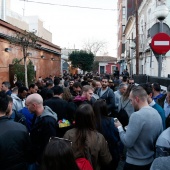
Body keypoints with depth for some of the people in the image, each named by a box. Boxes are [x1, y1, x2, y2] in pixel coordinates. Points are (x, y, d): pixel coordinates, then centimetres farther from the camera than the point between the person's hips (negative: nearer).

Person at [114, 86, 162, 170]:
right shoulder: (157, 113, -1)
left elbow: (127, 143, -25)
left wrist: (120, 127, -8)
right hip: (150, 160, 7)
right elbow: (158, 139, 10)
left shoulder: (137, 115, -26)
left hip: (135, 163, -7)